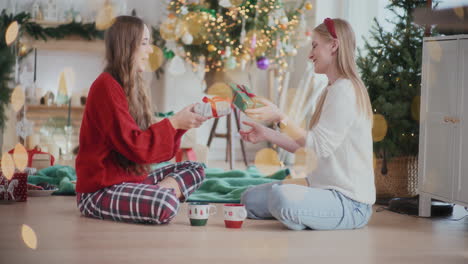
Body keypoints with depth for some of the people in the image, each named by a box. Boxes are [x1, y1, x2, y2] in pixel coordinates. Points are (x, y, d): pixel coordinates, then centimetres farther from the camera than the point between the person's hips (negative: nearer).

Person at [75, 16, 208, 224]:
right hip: (99, 191, -10)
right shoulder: (106, 87, -14)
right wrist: (173, 123, -13)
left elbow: (151, 145, 11)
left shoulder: (133, 87, 14)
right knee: (166, 205, -35)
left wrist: (181, 123, 0)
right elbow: (134, 146, -21)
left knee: (196, 170, 9)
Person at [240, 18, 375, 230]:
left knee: (282, 196, -35)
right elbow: (306, 146, 16)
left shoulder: (344, 90, -15)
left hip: (349, 203, -10)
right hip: (327, 189, 10)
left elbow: (319, 147, -22)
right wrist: (267, 134, 13)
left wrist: (280, 117, -21)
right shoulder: (331, 91, 17)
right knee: (250, 199, 7)